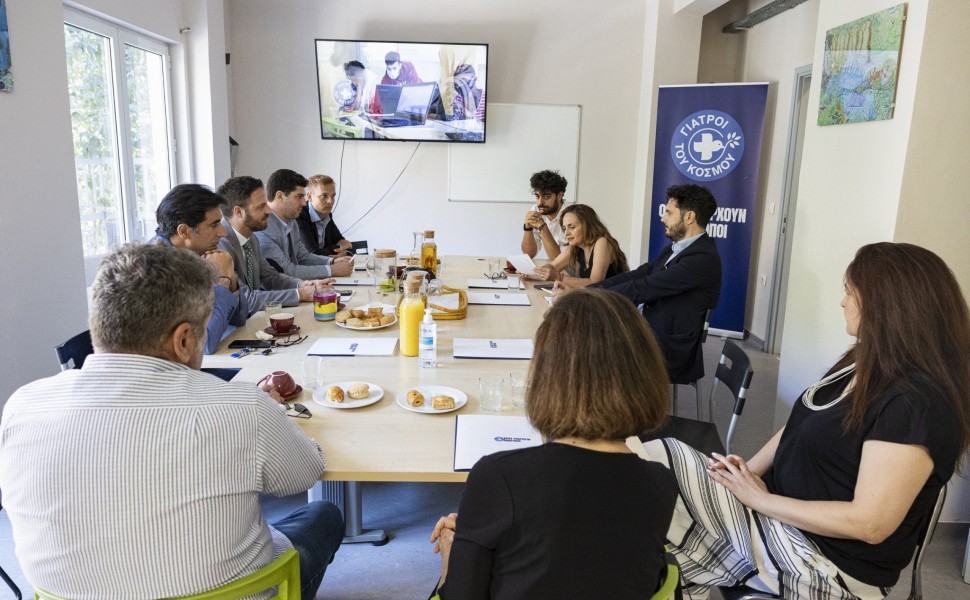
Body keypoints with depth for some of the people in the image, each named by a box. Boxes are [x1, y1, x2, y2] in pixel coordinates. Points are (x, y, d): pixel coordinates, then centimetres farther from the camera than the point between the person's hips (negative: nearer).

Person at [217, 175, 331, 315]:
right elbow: (244, 300, -23)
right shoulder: (221, 244, -20)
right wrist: (300, 294, -19)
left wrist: (302, 284, -5)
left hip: (253, 319, 7)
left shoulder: (251, 238, 6)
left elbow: (270, 276, 14)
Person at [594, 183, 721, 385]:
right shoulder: (675, 249, 11)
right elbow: (639, 275, 7)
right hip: (654, 340, 8)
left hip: (672, 354, -8)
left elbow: (645, 287, -23)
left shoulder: (703, 258, -19)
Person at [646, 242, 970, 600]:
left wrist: (761, 499, -19)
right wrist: (747, 472, -5)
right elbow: (800, 427, 12)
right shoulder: (868, 365, 6)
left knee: (658, 459, -16)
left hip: (830, 563, -9)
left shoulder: (916, 403, -25)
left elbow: (870, 523, -27)